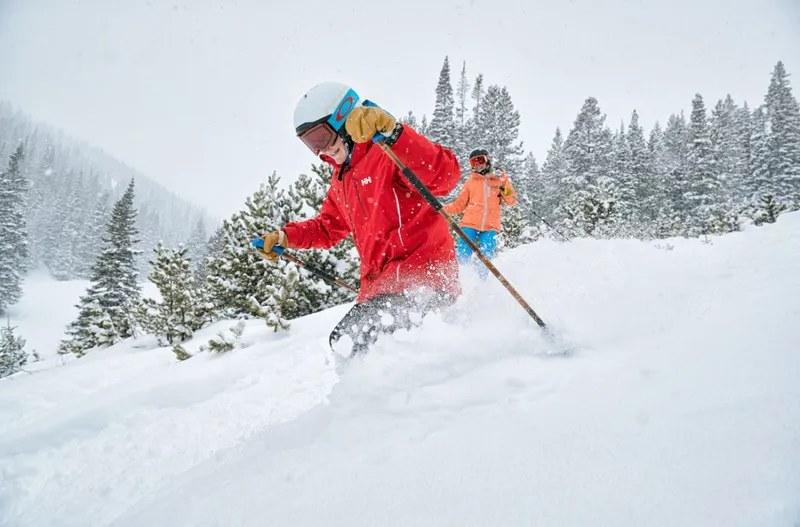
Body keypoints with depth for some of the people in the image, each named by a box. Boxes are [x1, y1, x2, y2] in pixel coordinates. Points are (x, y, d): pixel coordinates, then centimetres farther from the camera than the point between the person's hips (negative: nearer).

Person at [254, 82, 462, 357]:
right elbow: (329, 227, 33)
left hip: (422, 276, -10)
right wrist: (284, 237, 19)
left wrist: (391, 132, -37)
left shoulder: (389, 152, -9)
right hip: (381, 283, 10)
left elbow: (446, 176, -28)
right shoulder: (341, 179, 19)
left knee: (352, 335, -24)